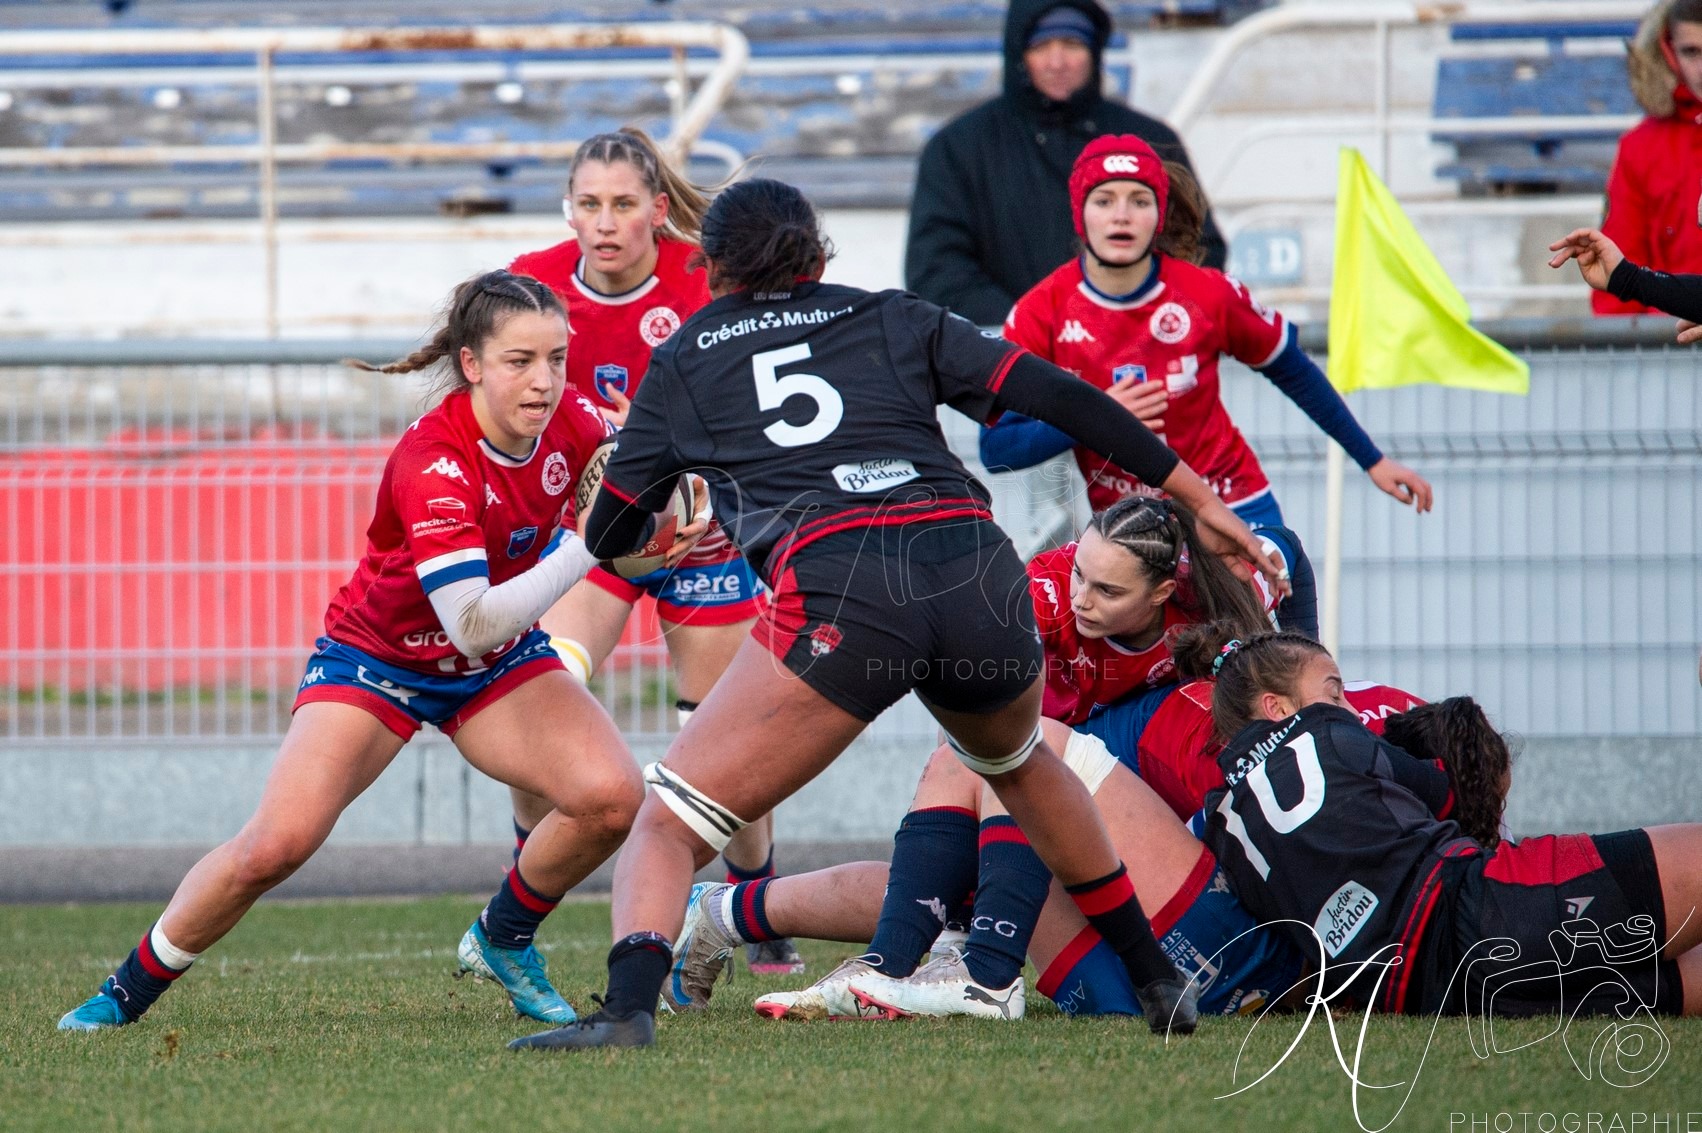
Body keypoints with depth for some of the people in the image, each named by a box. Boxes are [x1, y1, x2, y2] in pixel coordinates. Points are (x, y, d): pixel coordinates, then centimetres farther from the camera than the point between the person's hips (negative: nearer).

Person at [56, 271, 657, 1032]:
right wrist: (588, 547, -42)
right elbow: (473, 623, -39)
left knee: (611, 797, -19)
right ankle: (131, 987, 3)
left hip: (500, 663, 5)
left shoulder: (567, 420, -16)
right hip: (376, 656, -5)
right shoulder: (432, 462, -33)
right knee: (275, 846, -20)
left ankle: (502, 940, 9)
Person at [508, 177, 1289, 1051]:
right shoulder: (894, 321, 25)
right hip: (978, 569, 4)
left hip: (838, 593, -4)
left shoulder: (681, 362, 21)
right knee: (1017, 760, 37)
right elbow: (1060, 399, 16)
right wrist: (1197, 497, 21)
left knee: (666, 825, 2)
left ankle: (627, 1008, -26)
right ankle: (1159, 981, 39)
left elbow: (608, 535, 25)